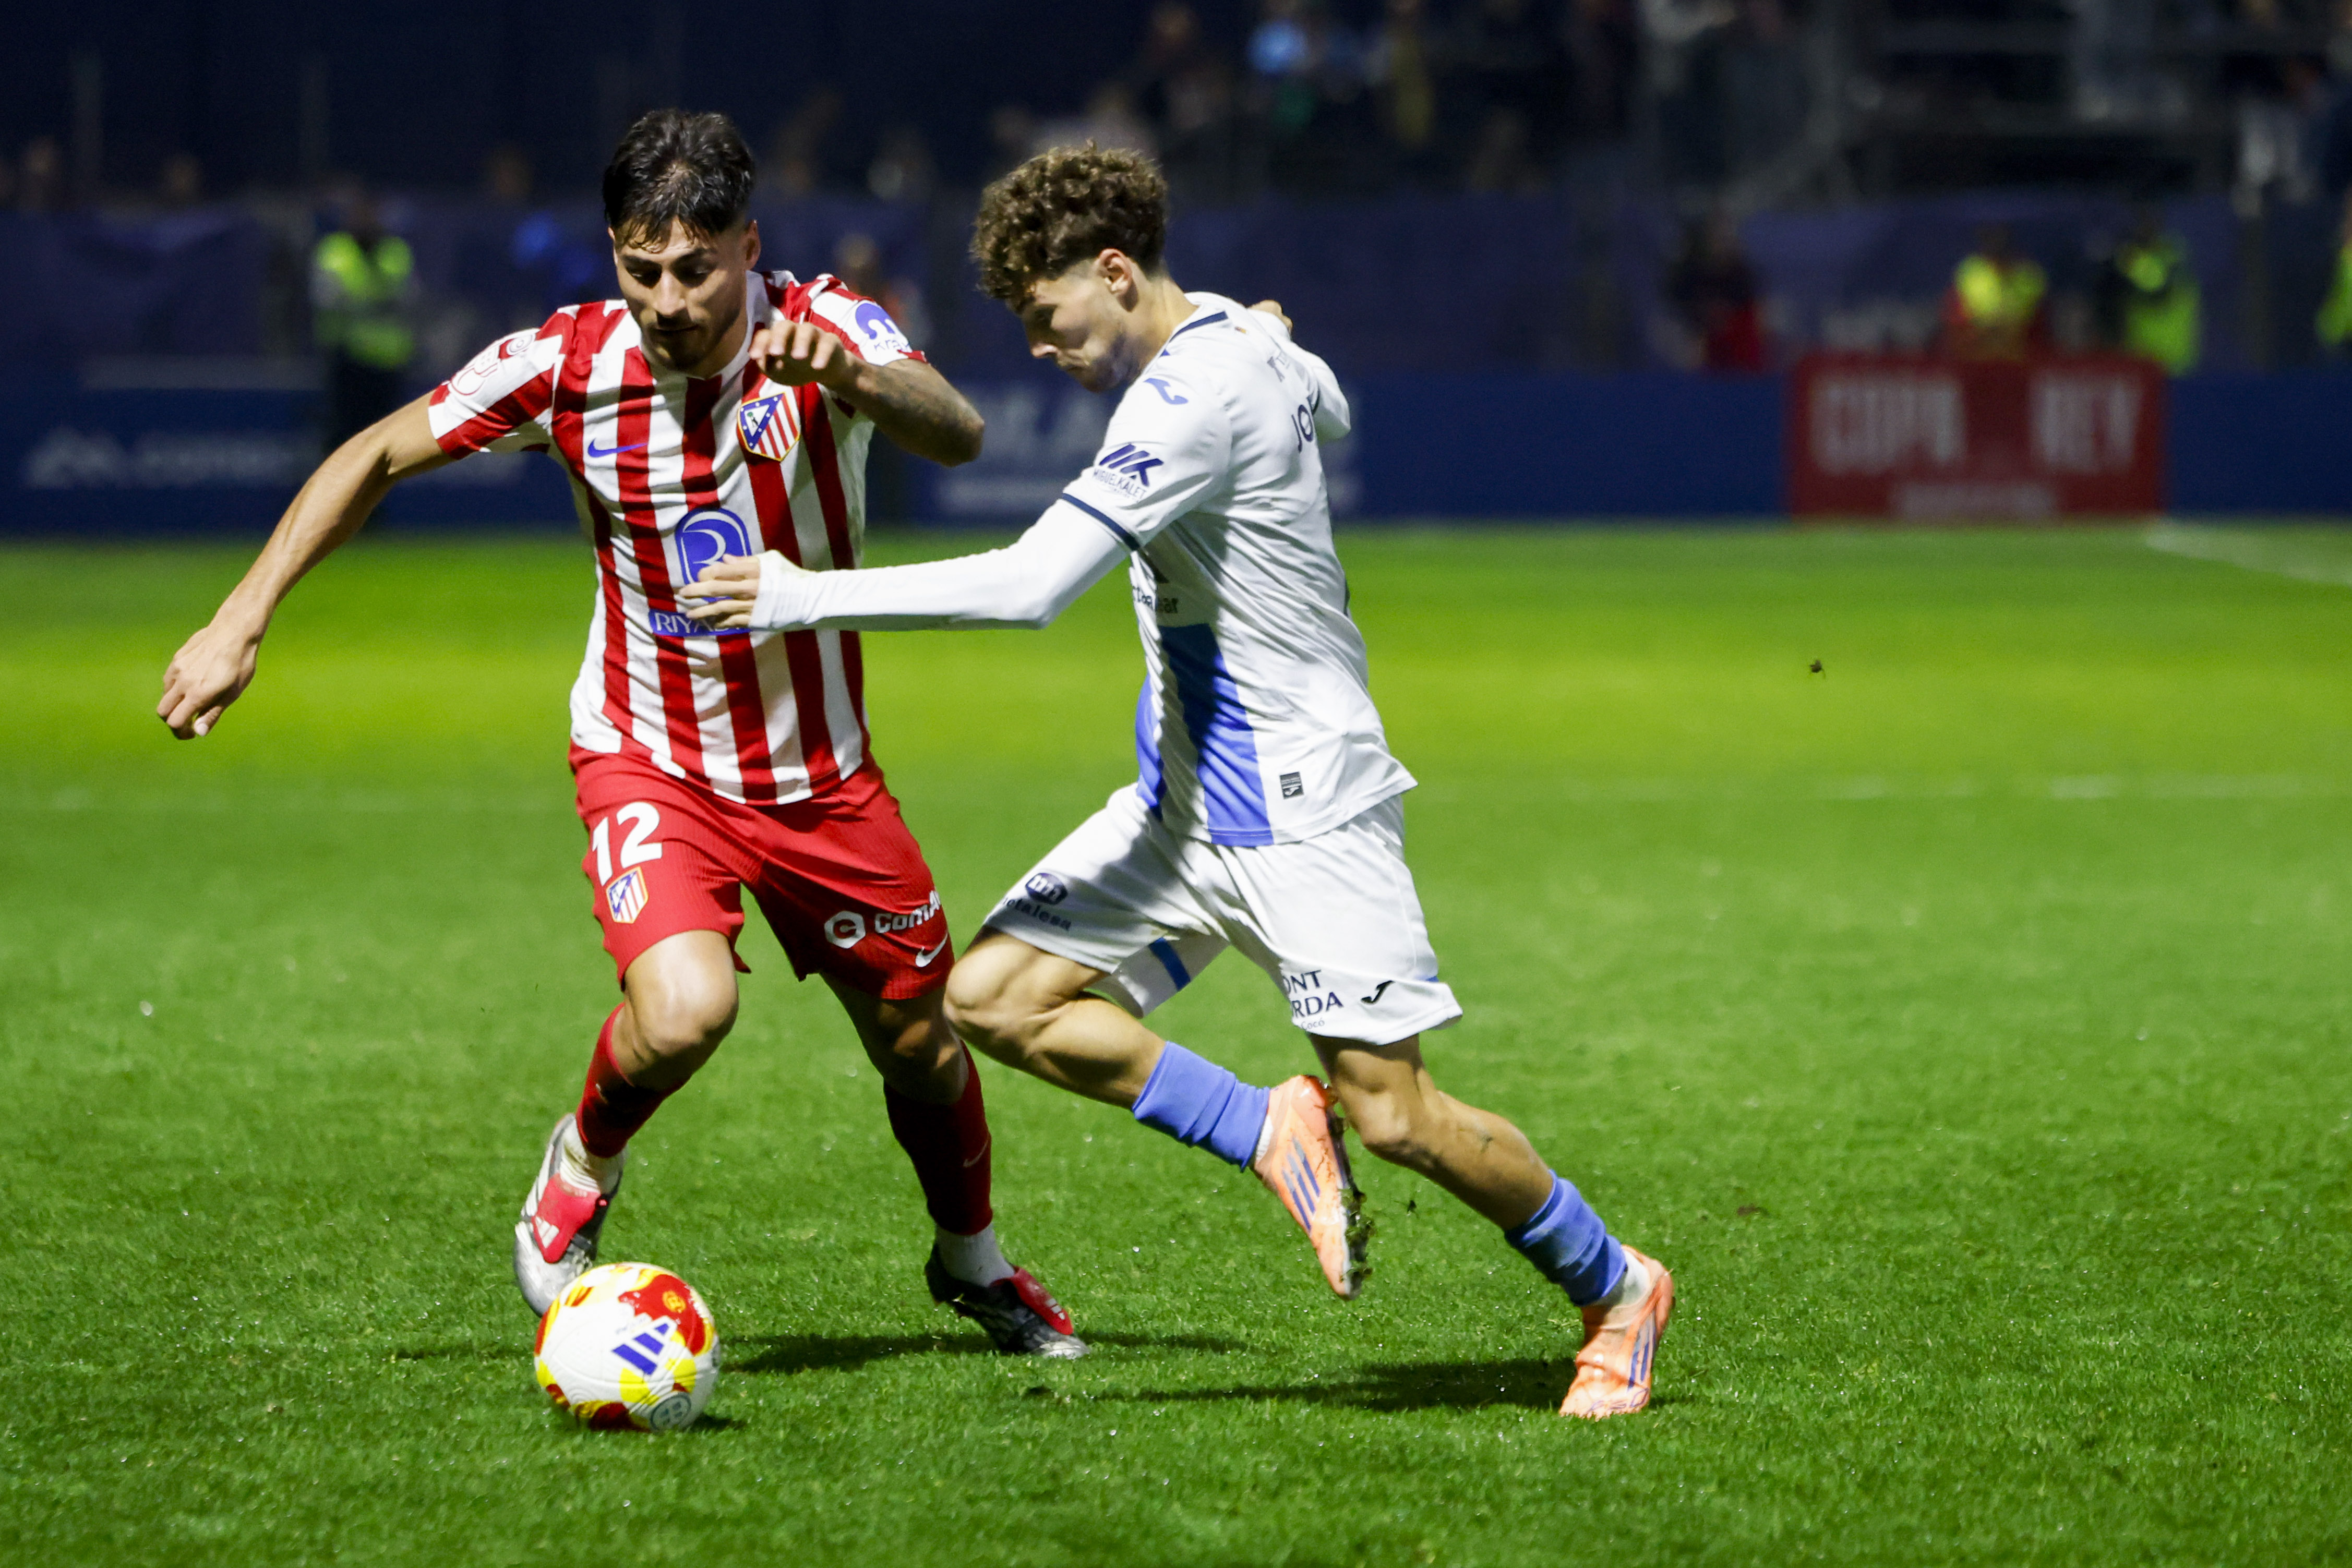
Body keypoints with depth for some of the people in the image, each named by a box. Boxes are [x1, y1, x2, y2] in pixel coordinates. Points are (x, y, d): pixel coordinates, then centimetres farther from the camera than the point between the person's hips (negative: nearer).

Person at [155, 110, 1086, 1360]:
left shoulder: (825, 334, -16)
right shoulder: (569, 363, -14)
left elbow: (957, 437, -36)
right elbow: (378, 457, -1)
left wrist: (847, 372, -56)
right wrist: (241, 621, -6)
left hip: (821, 776, 2)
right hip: (649, 761, -1)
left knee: (923, 1045, 10)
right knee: (684, 1008, -29)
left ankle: (973, 1263, 42)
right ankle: (579, 1174, 5)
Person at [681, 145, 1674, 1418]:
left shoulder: (1193, 402, -24)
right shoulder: (1251, 345, 6)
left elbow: (1029, 586, -31)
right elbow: (1328, 411, 32)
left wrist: (810, 596, -28)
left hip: (1302, 811, -10)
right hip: (1183, 803, 10)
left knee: (1390, 1115, -9)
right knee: (993, 998, -4)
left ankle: (1614, 1289, 14)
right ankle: (1271, 1134, 5)